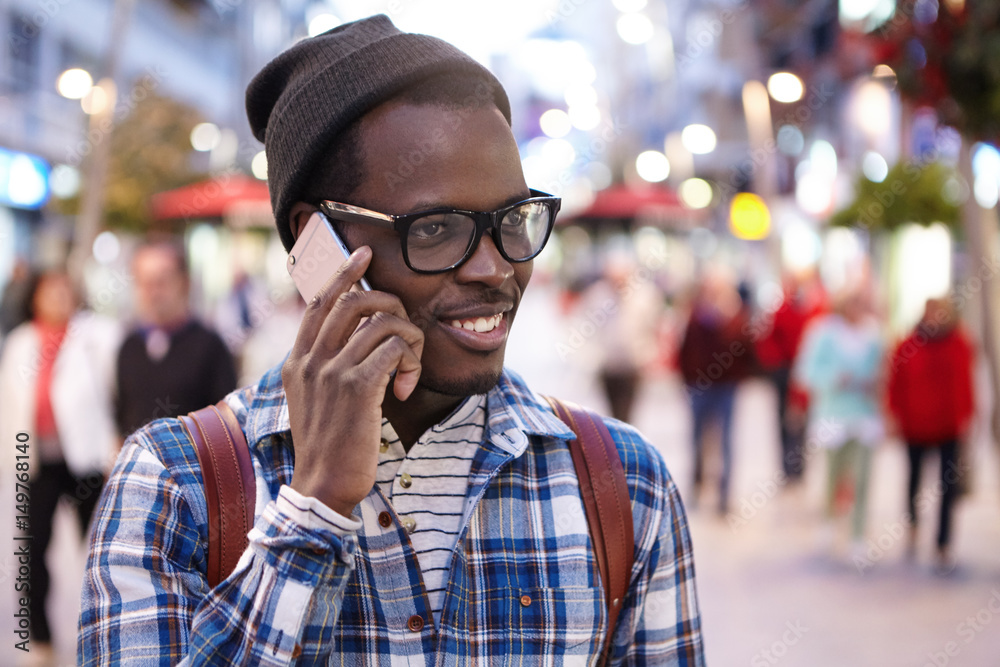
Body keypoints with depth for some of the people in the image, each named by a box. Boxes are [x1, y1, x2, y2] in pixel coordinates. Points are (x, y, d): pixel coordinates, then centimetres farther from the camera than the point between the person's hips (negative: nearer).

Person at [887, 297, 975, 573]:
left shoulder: (960, 345, -1)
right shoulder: (908, 347, -6)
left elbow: (965, 383, 5)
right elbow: (897, 384, 0)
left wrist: (965, 416, 3)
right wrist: (897, 416, -2)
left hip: (949, 426, 0)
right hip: (915, 425, 0)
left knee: (949, 486, -4)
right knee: (915, 476, 17)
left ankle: (944, 546, 1)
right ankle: (912, 525, 43)